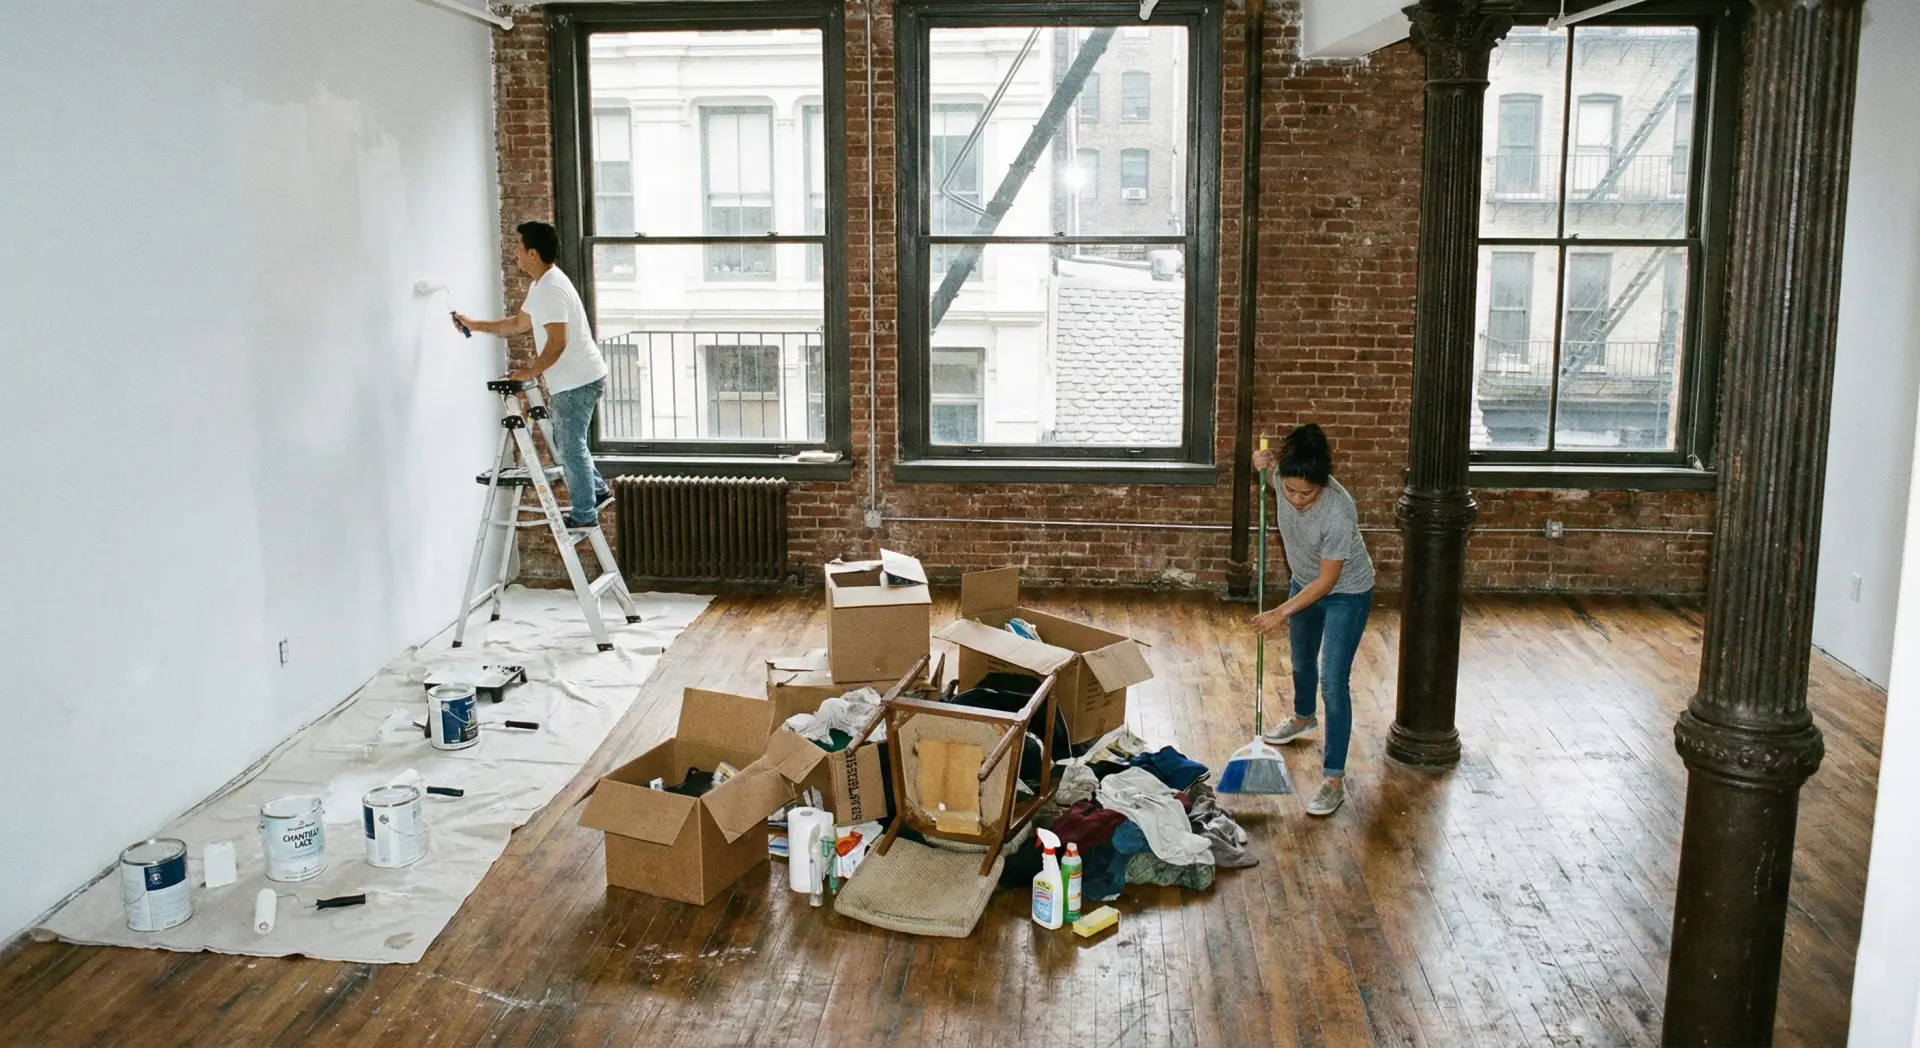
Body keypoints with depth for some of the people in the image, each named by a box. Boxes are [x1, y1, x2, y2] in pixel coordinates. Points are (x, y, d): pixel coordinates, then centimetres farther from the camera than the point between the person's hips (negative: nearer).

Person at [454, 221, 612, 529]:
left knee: (570, 446, -3)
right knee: (569, 442, 21)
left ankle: (584, 515, 4)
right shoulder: (542, 285, 13)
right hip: (577, 378, 11)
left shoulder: (551, 289, -21)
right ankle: (597, 490, 32)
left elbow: (558, 342, -27)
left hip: (577, 380, -11)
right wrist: (474, 325, 26)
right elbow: (519, 324, 26)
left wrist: (531, 371, -17)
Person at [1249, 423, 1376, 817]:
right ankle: (1303, 718, 57)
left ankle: (1335, 780, -4)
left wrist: (1281, 613, -27)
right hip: (1304, 583, 7)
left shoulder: (1338, 514, -39)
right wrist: (1264, 467, -17)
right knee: (1302, 662, 27)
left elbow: (1326, 582, -30)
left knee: (1333, 683, -10)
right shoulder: (1287, 479, -23)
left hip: (1345, 594, -7)